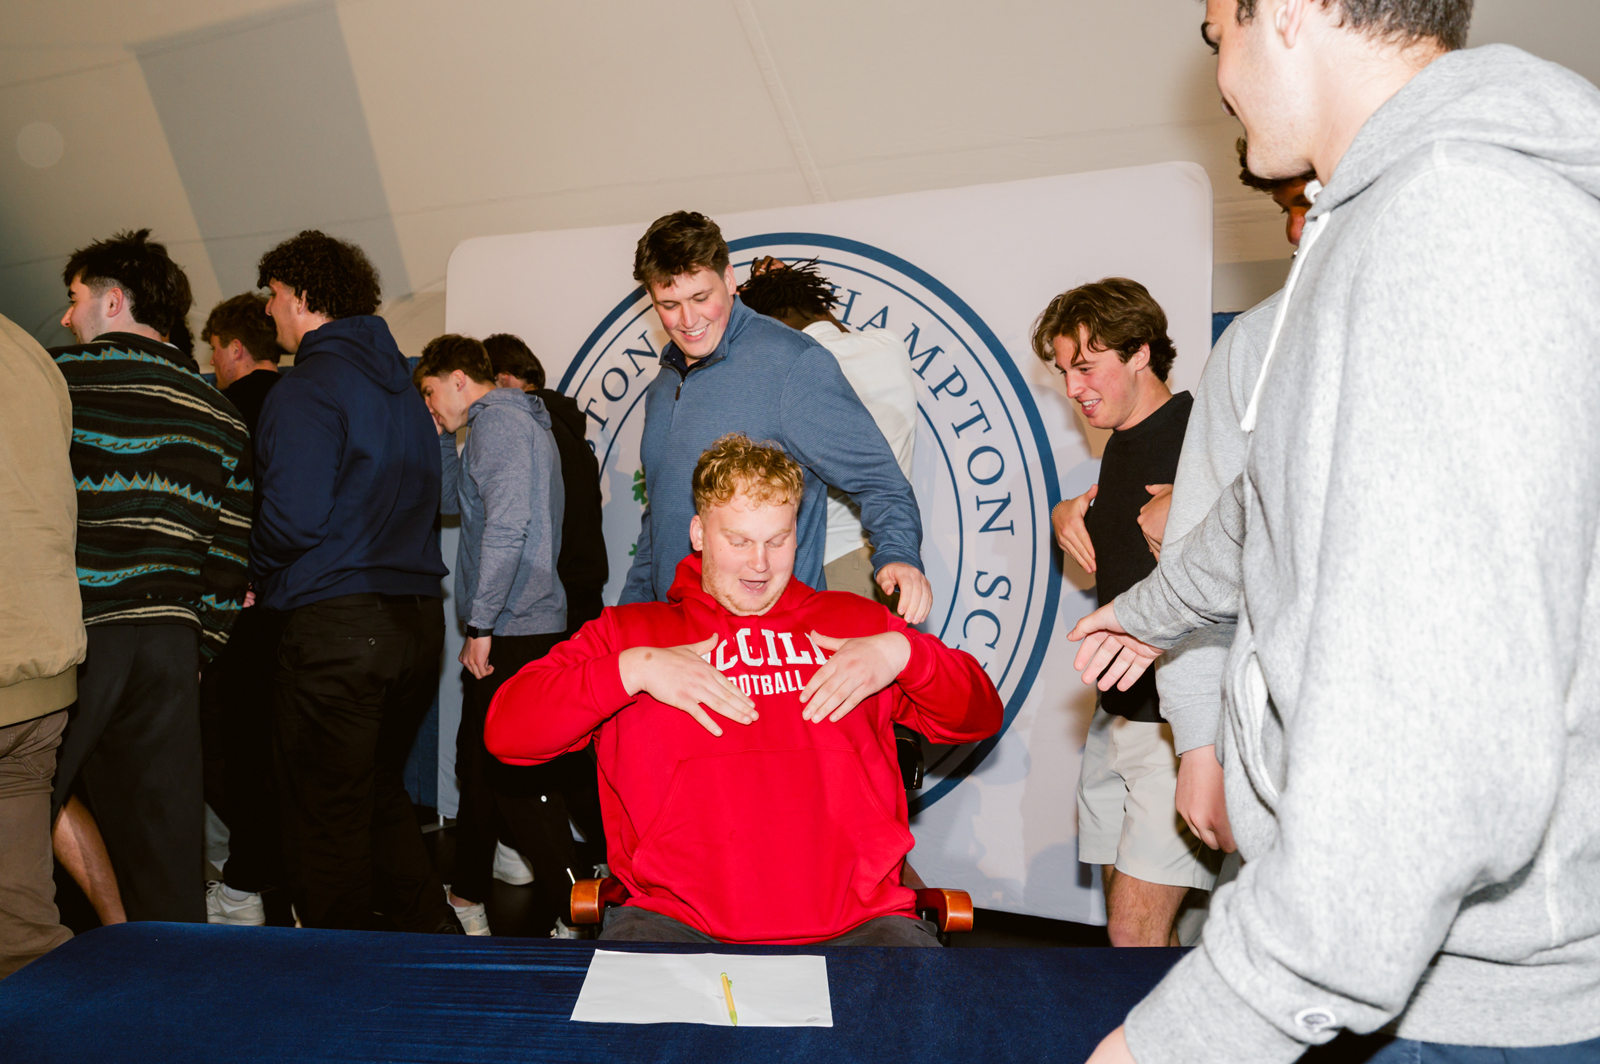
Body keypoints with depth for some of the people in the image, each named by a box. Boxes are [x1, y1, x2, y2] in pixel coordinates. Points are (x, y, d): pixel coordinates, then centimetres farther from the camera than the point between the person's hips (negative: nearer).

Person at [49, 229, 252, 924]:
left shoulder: (56, 375, -1)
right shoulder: (218, 412, 14)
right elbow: (230, 552, 13)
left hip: (73, 632, -5)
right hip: (172, 640, 5)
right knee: (164, 847, 10)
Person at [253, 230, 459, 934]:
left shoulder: (307, 388, -10)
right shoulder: (399, 383, 15)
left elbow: (295, 515, -20)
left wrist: (258, 577, 1)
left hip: (334, 621, -8)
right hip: (418, 614, 8)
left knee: (326, 819, 4)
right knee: (379, 794, 21)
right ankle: (434, 937, 23)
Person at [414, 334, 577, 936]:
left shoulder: (499, 420, -11)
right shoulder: (509, 421, 21)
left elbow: (506, 525, -23)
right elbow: (451, 499, 29)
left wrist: (481, 625, -20)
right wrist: (443, 434, 16)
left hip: (513, 632, -11)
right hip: (514, 629, 11)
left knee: (513, 776, -8)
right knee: (478, 762, 18)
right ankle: (468, 894, 31)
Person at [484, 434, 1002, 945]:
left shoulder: (855, 622, 21)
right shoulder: (625, 631, 16)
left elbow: (979, 716, 20)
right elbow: (505, 730, 5)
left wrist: (901, 651, 2)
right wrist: (633, 668, -5)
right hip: (678, 920, -1)